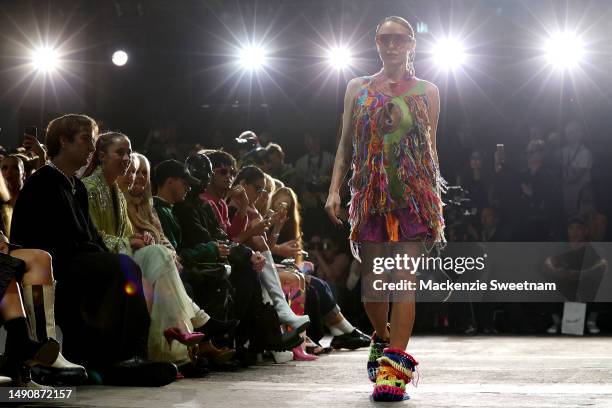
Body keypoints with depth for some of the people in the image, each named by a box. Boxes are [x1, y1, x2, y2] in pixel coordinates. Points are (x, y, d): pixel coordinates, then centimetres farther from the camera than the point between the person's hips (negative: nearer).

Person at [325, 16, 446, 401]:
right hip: (370, 193, 2)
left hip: (413, 194, -2)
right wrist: (334, 190, 0)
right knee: (372, 279, 5)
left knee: (405, 278, -11)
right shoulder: (358, 89, 12)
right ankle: (383, 339, 33)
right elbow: (345, 145, 11)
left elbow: (431, 149, 11)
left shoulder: (427, 92, 9)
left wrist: (436, 202, 7)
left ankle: (394, 369, -15)